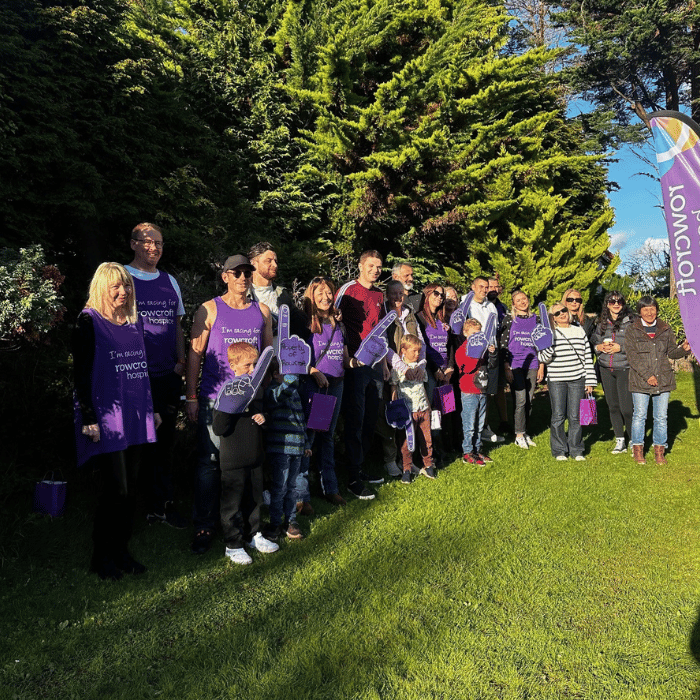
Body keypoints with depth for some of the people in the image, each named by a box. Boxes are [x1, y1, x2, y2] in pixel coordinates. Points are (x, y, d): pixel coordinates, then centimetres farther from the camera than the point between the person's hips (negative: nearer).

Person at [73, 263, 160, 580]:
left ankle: (121, 550, 24)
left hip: (135, 417, 6)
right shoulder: (89, 322, -5)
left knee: (129, 488, 10)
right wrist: (89, 419, -14)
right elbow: (81, 373, -9)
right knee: (115, 489, -4)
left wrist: (151, 409, 19)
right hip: (106, 419, -6)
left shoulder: (135, 322, 14)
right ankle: (101, 557, 14)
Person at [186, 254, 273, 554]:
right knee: (209, 461, 1)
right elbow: (195, 354, 0)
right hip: (214, 398, -3)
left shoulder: (262, 311, 11)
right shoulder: (209, 310, 1)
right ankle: (204, 525, 13)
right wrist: (191, 396, -5)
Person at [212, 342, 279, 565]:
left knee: (254, 499, 19)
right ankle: (232, 545, 19)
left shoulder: (257, 389, 5)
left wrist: (263, 417, -2)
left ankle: (253, 535, 37)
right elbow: (217, 429, -21)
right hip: (233, 461, -6)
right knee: (232, 503, 4)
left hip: (255, 457, 7)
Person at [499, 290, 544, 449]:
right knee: (520, 399, -9)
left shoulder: (535, 318, 12)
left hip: (532, 365, 4)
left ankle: (524, 432, 19)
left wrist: (541, 366, 10)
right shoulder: (509, 318, 1)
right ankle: (519, 435, 2)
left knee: (529, 399, 6)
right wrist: (506, 367, -8)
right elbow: (503, 343, -1)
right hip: (515, 364, -4)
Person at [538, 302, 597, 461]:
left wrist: (590, 381, 8)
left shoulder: (580, 331, 11)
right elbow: (543, 358, -6)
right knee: (558, 416, 1)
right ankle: (559, 450, 14)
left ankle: (576, 450, 17)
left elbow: (587, 357, 12)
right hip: (556, 380, -2)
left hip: (577, 379, 2)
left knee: (575, 416, 3)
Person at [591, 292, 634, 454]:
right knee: (613, 406, 10)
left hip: (625, 369, -4)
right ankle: (620, 442, 20)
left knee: (627, 407, -8)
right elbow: (593, 342, 16)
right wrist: (599, 347, -3)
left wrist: (620, 348, -14)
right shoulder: (601, 324, 10)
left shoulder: (630, 322, -3)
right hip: (606, 369, 5)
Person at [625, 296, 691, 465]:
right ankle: (637, 449, 15)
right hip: (640, 380, -3)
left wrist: (683, 349, -9)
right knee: (639, 415, 4)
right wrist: (647, 375, -15)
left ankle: (659, 450, 18)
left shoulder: (665, 329, 9)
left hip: (663, 380, 3)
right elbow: (632, 356, -8)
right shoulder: (632, 330, -1)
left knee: (661, 417, 7)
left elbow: (671, 352, 13)